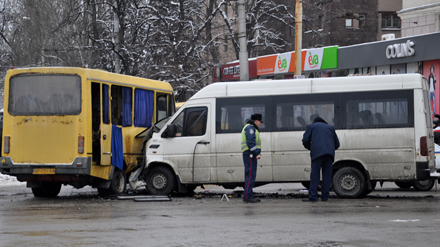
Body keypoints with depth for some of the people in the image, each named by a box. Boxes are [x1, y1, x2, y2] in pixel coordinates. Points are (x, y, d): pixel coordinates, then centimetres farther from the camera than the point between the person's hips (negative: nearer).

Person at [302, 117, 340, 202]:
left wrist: (310, 148, 24)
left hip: (317, 153, -3)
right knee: (327, 175, 4)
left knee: (315, 174, -6)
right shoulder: (330, 128, 29)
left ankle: (313, 196, -13)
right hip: (329, 153, 3)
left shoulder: (311, 126, 20)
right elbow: (337, 144, 25)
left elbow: (305, 140, 8)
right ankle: (325, 197, 2)